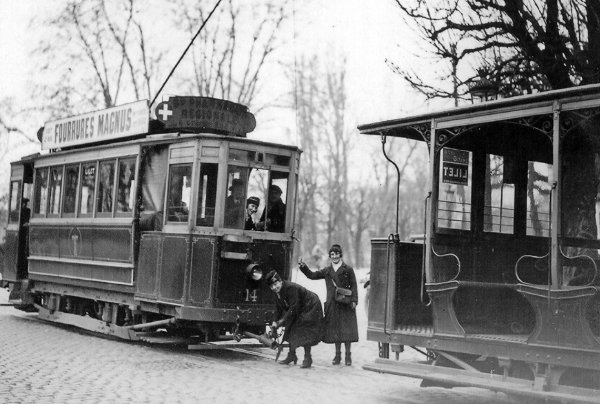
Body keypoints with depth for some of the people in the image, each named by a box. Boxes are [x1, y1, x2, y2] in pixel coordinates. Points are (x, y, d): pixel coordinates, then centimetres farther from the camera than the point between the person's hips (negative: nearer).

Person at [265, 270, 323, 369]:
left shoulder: (291, 288, -32)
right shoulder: (279, 291, -4)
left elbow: (293, 308, -32)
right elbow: (279, 308, 6)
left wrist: (281, 322, -29)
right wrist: (276, 322, -3)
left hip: (310, 308, -9)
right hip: (299, 311, 9)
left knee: (305, 334, -13)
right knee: (292, 331, 10)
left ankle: (308, 359, -3)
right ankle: (291, 356, 23)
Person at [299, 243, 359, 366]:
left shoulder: (348, 269, 1)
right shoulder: (327, 270, 12)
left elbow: (353, 286, -1)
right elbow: (312, 275, 12)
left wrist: (354, 300, -10)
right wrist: (303, 266, -1)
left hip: (346, 304, -4)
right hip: (332, 304, 4)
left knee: (346, 330, -3)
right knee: (335, 330, 8)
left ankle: (348, 355, 7)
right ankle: (337, 354, 18)